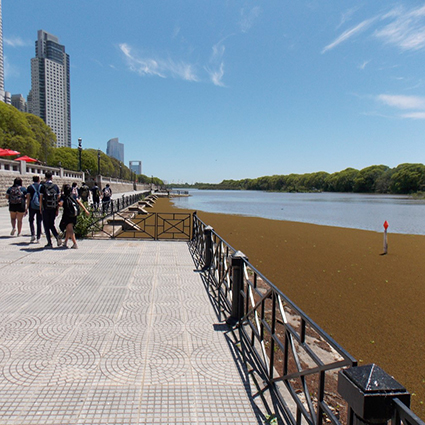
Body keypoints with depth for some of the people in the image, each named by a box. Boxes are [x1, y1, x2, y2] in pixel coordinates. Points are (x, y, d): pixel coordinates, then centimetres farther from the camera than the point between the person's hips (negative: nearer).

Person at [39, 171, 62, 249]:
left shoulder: (43, 186, -5)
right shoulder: (56, 186, 3)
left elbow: (41, 198, -6)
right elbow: (58, 198, 3)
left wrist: (40, 209, 3)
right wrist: (57, 210, 8)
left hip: (45, 208, -3)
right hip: (54, 208, 3)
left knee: (46, 226, 5)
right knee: (52, 224, 17)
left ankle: (49, 243, 5)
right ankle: (58, 237, -3)